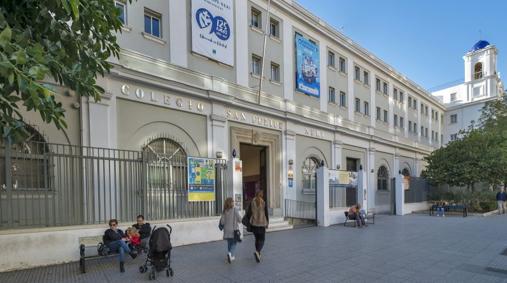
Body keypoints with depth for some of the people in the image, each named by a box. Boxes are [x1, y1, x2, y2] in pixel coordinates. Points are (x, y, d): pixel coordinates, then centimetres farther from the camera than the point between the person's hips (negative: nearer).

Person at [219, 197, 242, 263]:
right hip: (234, 230, -3)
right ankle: (230, 253, -15)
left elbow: (222, 222, -5)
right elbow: (239, 219, -10)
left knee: (229, 243, 18)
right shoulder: (235, 210, -13)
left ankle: (231, 256, 25)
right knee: (234, 243, 8)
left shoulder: (225, 211, -4)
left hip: (227, 230, 4)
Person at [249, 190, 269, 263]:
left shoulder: (252, 203, -1)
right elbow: (266, 214, -4)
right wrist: (267, 223, 8)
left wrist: (249, 223, 9)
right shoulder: (264, 203, -7)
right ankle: (257, 252, -20)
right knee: (262, 239, 5)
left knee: (257, 239, 18)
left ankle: (258, 255, 24)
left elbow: (249, 214, 0)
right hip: (262, 223, -3)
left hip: (254, 224, 3)